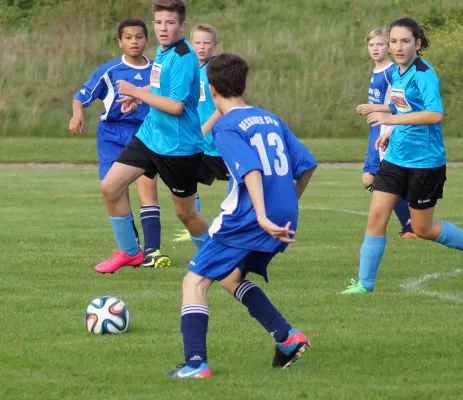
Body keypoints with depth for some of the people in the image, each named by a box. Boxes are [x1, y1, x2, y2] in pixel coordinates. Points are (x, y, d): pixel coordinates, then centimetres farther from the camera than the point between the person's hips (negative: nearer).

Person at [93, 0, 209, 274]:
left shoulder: (183, 57, -20)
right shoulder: (163, 51, 6)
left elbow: (176, 106, -25)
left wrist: (137, 92, -18)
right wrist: (140, 96, 10)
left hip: (179, 146, -8)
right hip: (150, 136, 8)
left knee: (185, 212, 5)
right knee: (111, 187, 0)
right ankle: (129, 252, 15)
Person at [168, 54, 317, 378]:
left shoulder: (226, 127, -7)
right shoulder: (271, 120, 14)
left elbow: (251, 170, -21)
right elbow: (306, 165, 13)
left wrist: (263, 217, -29)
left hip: (246, 221, -7)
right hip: (283, 220, 7)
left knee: (195, 281, 2)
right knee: (230, 276, 26)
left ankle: (196, 362, -11)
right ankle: (287, 336, 14)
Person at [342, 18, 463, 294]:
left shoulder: (424, 74, -18)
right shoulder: (397, 72, 6)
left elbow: (435, 114, -31)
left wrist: (393, 119, -33)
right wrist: (393, 133, 9)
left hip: (424, 162, -7)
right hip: (396, 157, 7)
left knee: (423, 229, 5)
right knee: (377, 216, -1)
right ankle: (365, 283, 5)